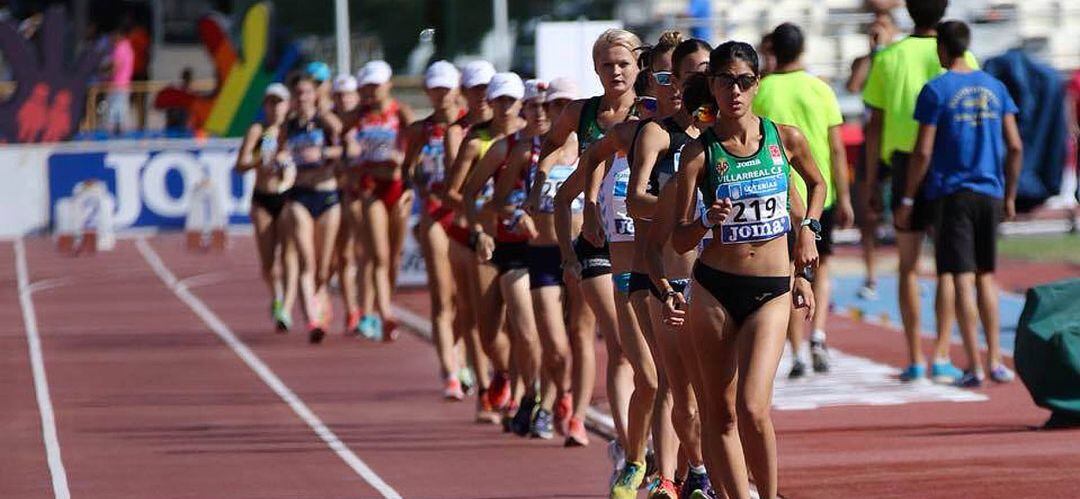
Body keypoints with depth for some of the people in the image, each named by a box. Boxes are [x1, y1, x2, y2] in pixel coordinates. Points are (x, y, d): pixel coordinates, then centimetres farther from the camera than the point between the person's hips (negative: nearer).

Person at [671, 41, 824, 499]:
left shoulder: (785, 138, 1)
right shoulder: (699, 152, -4)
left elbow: (816, 183, 23)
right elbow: (679, 240, -3)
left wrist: (808, 229, 9)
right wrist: (708, 221, -22)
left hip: (771, 290, -1)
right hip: (714, 288, 1)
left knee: (753, 409, -15)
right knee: (720, 412, 4)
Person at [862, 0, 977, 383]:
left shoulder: (888, 58, 3)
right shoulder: (960, 58, 0)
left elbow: (875, 125, 3)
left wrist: (870, 182, 8)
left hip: (903, 162, 1)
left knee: (908, 266, 8)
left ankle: (915, 360, 7)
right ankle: (941, 355, -4)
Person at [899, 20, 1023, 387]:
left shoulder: (936, 90, -7)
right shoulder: (994, 87, 8)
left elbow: (923, 152, -11)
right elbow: (1015, 147, 7)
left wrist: (907, 199, -3)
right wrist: (1010, 196, 15)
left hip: (951, 194, -4)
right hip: (989, 193, 4)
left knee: (962, 278, -4)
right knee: (986, 277, 13)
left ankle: (974, 366, -7)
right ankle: (994, 361, 10)